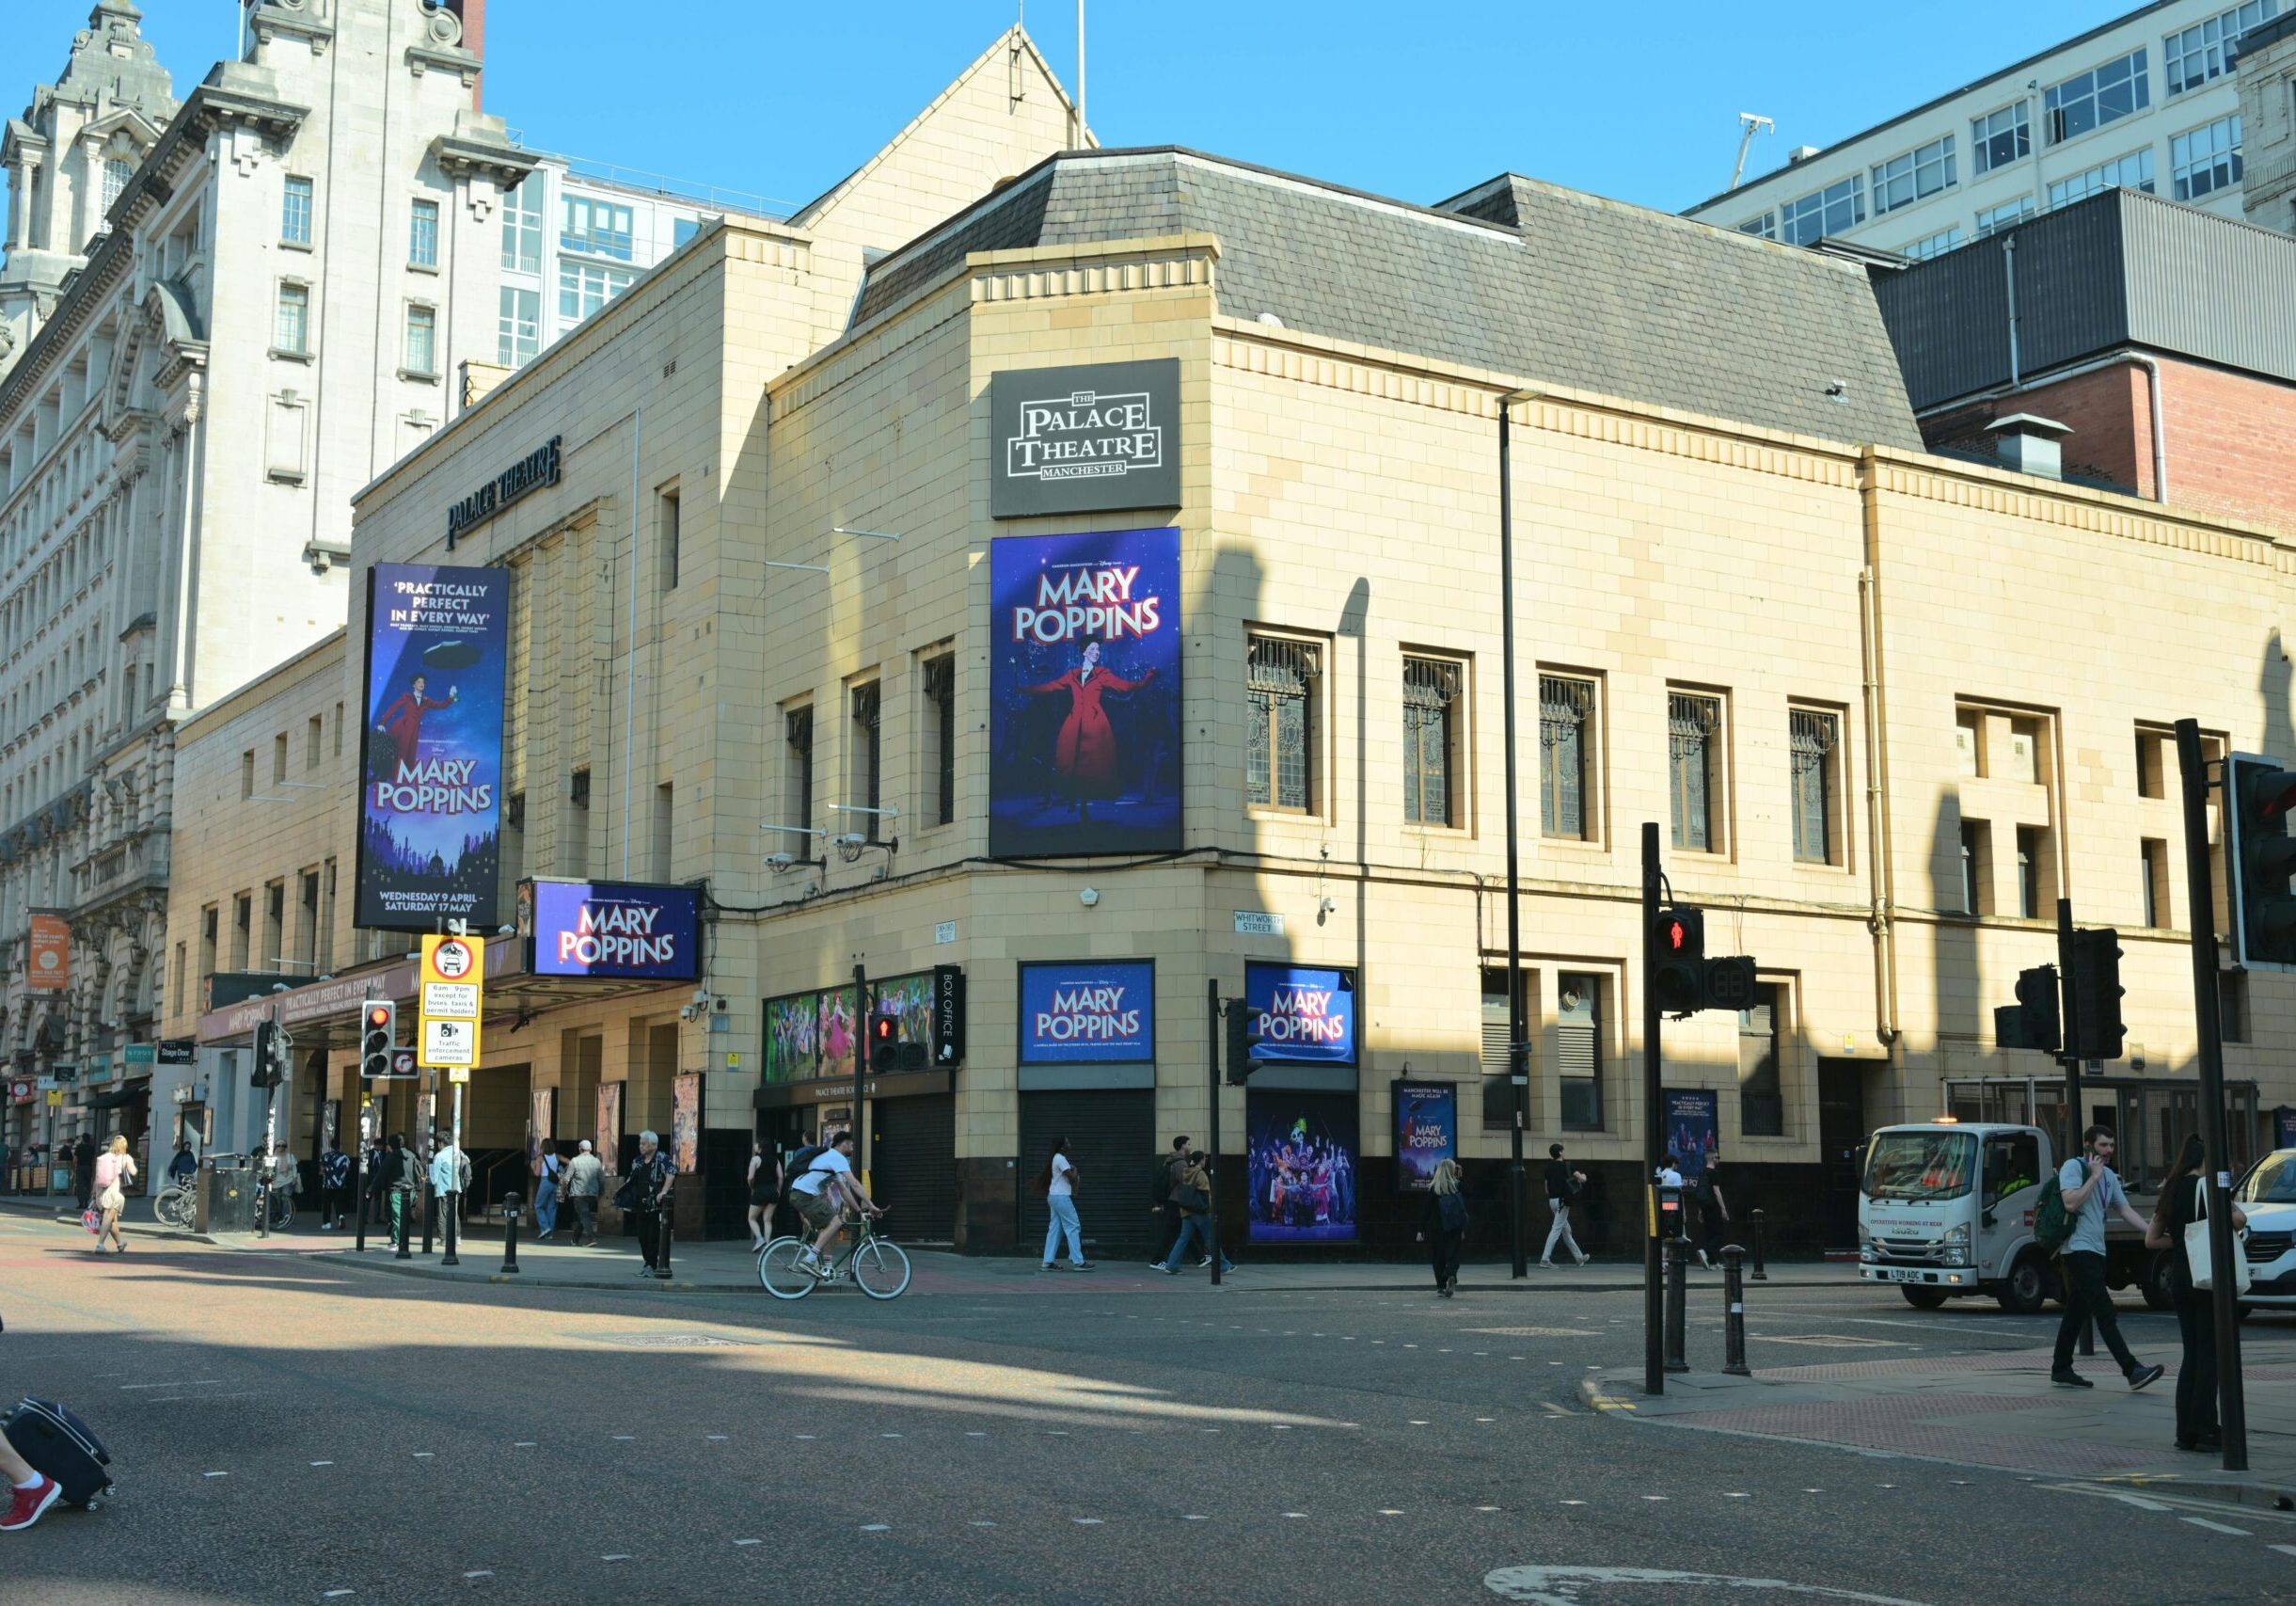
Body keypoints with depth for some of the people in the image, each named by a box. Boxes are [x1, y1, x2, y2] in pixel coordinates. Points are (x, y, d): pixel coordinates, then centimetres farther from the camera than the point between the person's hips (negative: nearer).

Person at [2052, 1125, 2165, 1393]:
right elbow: (2071, 1203, -20)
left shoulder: (2109, 1176, 19)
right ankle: (2132, 1370, -20)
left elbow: (2125, 1210, 17)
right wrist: (2094, 1177, -15)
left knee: (2077, 1313, 11)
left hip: (2096, 1251, 9)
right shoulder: (2073, 1167, -7)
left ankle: (2061, 1370, 17)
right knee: (2105, 1313, -14)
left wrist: (2151, 1229, 3)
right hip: (2078, 1249, -9)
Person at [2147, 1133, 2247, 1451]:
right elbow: (2239, 1219, -24)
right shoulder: (2206, 1187, -11)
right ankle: (2204, 1430, -2)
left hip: (2179, 1279, 7)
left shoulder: (2171, 1190, 11)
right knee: (2210, 1354, -1)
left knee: (2191, 1353, 12)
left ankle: (2186, 1432, 12)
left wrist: (2184, 1239, 12)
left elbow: (2151, 1239, 14)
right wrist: (2232, 1209, -3)